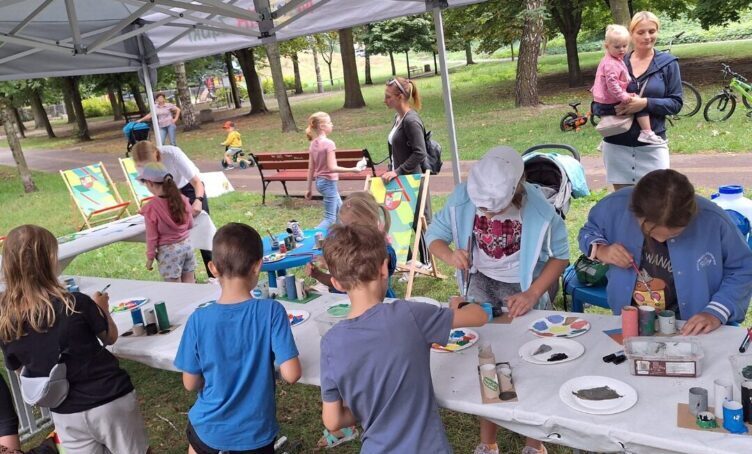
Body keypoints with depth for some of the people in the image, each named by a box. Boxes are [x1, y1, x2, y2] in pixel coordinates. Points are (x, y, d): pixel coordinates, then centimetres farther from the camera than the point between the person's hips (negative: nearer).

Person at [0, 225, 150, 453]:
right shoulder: (76, 304, -22)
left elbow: (18, 366, 6)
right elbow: (110, 337, -4)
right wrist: (102, 309, 14)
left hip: (65, 414, 4)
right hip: (109, 401, -3)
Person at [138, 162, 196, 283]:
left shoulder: (151, 208, -19)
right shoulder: (182, 199, -5)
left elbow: (152, 237, -12)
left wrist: (150, 257, 0)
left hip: (169, 250, -5)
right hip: (186, 244, 5)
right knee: (190, 283, 15)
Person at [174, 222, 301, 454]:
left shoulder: (199, 320, -17)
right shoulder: (271, 311, -21)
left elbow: (191, 383, -7)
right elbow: (291, 374, -22)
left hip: (209, 429, 1)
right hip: (256, 433, -1)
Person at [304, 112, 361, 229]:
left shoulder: (313, 144, 4)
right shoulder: (329, 143, -18)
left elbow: (311, 169, 7)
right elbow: (332, 168, -22)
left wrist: (309, 189, 13)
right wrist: (352, 170, -16)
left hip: (319, 181, 9)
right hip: (329, 182, -9)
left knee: (340, 211, 22)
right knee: (330, 219, -5)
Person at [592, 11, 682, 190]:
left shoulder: (668, 63, 3)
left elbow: (676, 103, 0)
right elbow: (597, 105, 7)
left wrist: (646, 103, -17)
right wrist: (613, 108, -15)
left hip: (651, 145, -1)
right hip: (616, 145, 2)